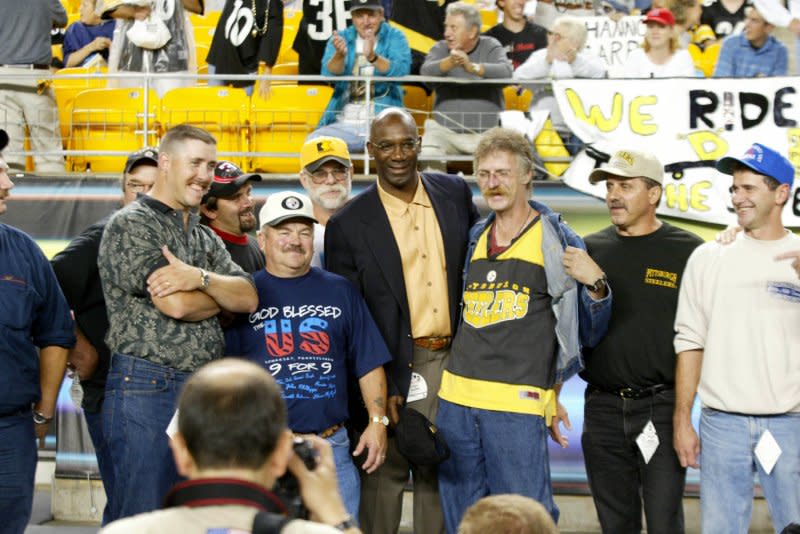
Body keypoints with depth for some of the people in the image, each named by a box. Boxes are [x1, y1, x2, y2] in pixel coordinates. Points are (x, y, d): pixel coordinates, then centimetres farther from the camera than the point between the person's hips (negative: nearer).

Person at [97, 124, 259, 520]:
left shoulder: (206, 239, 20)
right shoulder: (131, 225, -4)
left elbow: (249, 299, 5)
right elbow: (175, 304, -15)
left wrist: (200, 279, -13)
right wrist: (222, 294, 4)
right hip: (146, 390, -7)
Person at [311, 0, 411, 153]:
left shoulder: (395, 37, 6)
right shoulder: (342, 38, 11)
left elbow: (401, 72, -13)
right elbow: (329, 74, -5)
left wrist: (373, 57, -31)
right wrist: (340, 54, -27)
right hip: (344, 125, 2)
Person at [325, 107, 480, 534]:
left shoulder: (455, 193, 5)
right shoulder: (348, 224, -6)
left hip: (453, 363, 4)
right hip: (394, 370, -3)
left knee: (439, 475, 12)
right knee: (384, 475, 1)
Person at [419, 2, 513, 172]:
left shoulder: (491, 47, 5)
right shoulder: (441, 48, 7)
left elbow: (506, 71, -15)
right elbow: (426, 71, -13)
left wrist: (472, 67, -30)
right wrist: (450, 62, -33)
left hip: (488, 131, -1)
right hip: (446, 130, 1)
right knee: (428, 157, -25)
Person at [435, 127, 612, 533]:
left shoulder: (556, 241, -1)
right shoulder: (474, 240, 14)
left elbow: (589, 334, -1)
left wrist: (595, 285, -17)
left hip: (517, 407, -5)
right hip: (456, 401, 5)